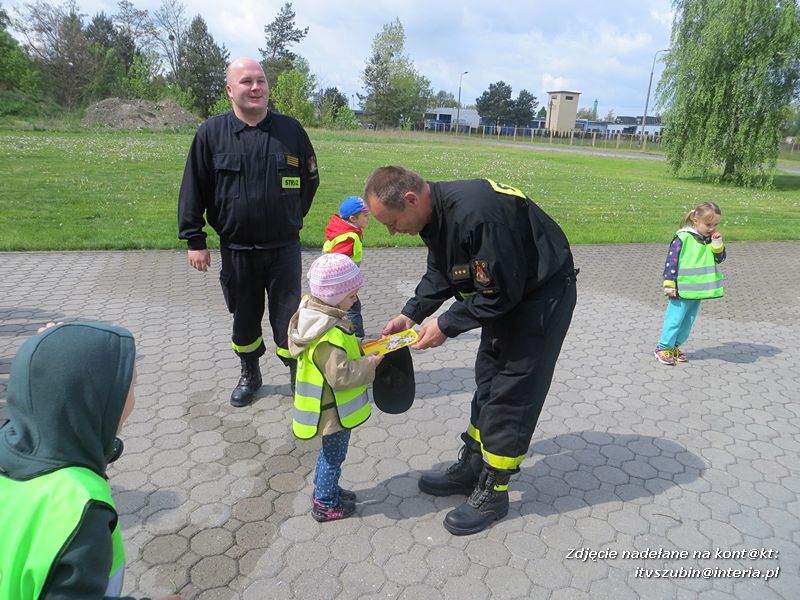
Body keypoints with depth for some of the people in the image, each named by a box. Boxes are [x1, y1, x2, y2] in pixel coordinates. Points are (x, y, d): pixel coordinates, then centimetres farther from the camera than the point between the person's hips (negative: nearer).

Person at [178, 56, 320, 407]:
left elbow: (310, 178, 13)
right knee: (244, 316, 15)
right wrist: (194, 240, -2)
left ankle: (299, 378, 22)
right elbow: (194, 190, 1)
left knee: (288, 317, 4)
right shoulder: (211, 133, -3)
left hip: (284, 247, -1)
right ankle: (250, 375, 36)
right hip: (236, 249, 1)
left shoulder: (290, 130, -1)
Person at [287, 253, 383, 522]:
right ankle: (325, 504, 28)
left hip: (330, 407, 9)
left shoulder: (315, 314, 0)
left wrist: (363, 348, 2)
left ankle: (326, 490, 44)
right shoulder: (329, 336, -32)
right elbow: (340, 375, -32)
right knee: (333, 454, 11)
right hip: (335, 411, -9)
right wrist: (369, 364, -21)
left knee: (331, 452, 26)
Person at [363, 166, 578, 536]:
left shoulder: (475, 213, -34)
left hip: (543, 295, -9)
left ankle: (492, 493, 12)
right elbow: (439, 274, 9)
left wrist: (447, 325, -19)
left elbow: (500, 292, -28)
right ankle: (470, 469, 30)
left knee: (510, 394, -3)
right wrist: (411, 314, -4)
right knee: (487, 382, 15)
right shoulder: (435, 211, -5)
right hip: (507, 292, 9)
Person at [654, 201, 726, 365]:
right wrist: (669, 285, -15)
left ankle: (675, 346, 26)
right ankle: (663, 348, 9)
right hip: (682, 289, -7)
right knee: (675, 319, -2)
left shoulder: (710, 239, 7)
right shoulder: (683, 237, -14)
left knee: (688, 320, 14)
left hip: (698, 289, 7)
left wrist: (717, 243, -7)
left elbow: (719, 258, 10)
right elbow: (671, 261, -15)